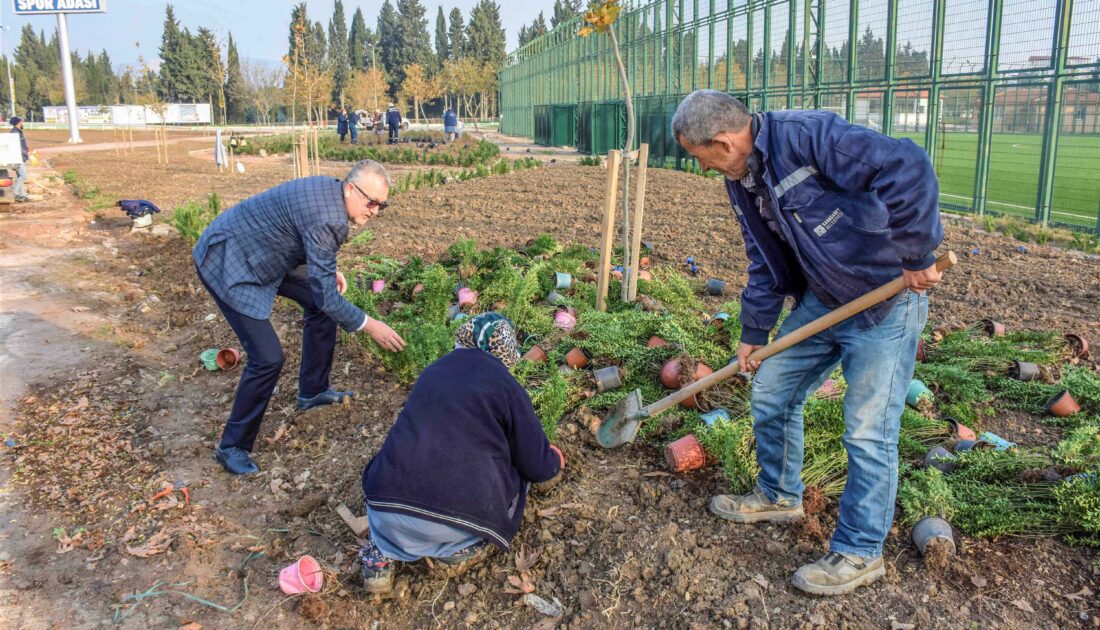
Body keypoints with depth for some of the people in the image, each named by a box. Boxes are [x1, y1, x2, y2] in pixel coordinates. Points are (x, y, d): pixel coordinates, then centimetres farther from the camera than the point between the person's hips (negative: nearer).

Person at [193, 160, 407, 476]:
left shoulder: (329, 190, -2)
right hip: (226, 262, -10)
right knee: (268, 358, -14)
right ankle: (233, 447, 4)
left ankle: (312, 391, 29)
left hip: (259, 252, 10)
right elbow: (326, 295, -27)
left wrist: (329, 270, 6)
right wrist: (369, 325, -17)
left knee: (319, 304, 14)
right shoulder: (326, 218, -31)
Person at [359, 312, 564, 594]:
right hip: (461, 515, -4)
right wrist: (554, 461, 33)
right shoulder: (506, 386, 3)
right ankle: (459, 549, 9)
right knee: (514, 475, 24)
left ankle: (381, 553, 15)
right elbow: (537, 467, 8)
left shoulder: (432, 372, 17)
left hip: (386, 511, 4)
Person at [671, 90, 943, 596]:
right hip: (820, 300, 9)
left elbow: (907, 168, -32)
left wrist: (917, 256, -28)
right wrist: (754, 334, 13)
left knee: (868, 432, -2)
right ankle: (779, 496, 36)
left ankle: (859, 553, 15)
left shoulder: (809, 136, -25)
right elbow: (766, 264, 13)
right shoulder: (742, 181, 4)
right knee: (770, 392, 13)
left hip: (885, 299, -8)